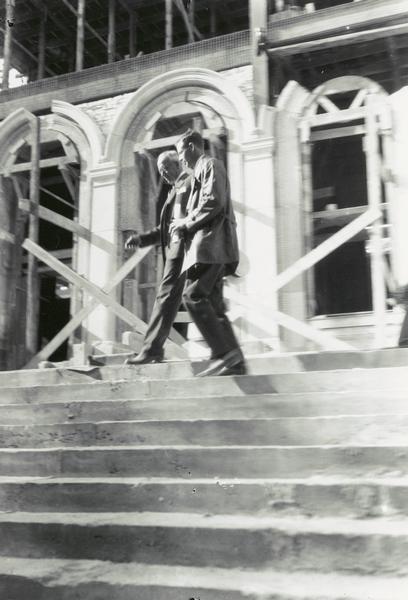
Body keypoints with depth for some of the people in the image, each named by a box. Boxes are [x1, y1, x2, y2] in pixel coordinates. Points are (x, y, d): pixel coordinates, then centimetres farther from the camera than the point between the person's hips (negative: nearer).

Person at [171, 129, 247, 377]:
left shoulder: (210, 164, 1)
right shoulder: (202, 171, 29)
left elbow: (214, 202, -14)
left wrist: (186, 223, -8)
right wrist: (187, 224, 13)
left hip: (211, 244, -10)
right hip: (208, 245, 10)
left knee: (194, 296, -17)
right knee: (212, 304, 4)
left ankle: (224, 352, -19)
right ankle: (235, 362, 1)